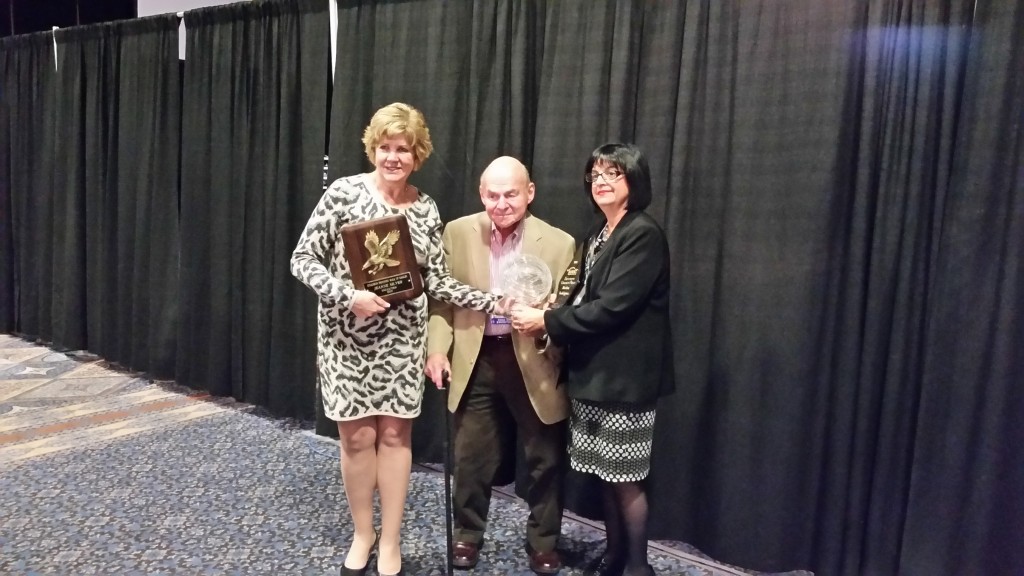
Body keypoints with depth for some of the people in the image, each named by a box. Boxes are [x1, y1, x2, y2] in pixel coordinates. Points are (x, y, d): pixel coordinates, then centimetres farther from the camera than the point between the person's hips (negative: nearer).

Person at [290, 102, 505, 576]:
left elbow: (436, 279, 2)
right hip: (347, 335, -2)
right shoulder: (344, 192, -8)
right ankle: (362, 535, 28)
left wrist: (490, 301, -9)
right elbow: (303, 260, -8)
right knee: (357, 436, 6)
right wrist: (348, 294, -23)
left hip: (401, 338, 2)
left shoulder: (426, 210, 1)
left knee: (394, 434, 7)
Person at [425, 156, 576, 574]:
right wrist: (437, 348, -5)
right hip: (477, 361, 1)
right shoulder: (458, 232, 0)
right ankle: (467, 536, 36)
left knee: (545, 460, 11)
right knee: (471, 457, 13)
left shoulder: (559, 243, -7)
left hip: (534, 363, -1)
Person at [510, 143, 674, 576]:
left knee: (625, 478, 3)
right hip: (591, 371, 8)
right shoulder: (598, 235, 15)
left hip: (623, 375, -8)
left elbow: (613, 307, -21)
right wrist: (546, 318, -4)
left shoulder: (643, 234, -13)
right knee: (604, 473, 15)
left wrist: (547, 321, -16)